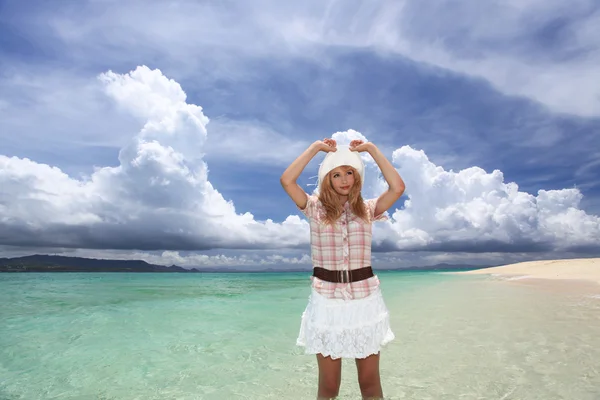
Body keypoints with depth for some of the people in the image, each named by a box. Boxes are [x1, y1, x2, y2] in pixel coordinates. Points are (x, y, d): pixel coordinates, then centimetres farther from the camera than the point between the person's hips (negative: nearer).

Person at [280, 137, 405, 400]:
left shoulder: (368, 209, 5)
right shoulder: (315, 208, 1)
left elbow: (398, 187, -8)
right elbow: (287, 181, -12)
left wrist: (371, 149, -2)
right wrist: (316, 148, -5)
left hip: (365, 298, 2)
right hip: (326, 300, -1)